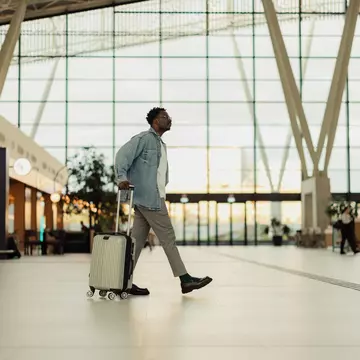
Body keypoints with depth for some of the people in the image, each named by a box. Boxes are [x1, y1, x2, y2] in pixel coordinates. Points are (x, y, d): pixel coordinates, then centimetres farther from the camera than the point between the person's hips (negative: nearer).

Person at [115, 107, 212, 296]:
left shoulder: (161, 144, 23)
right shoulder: (144, 138, -5)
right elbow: (122, 155, -16)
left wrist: (162, 189, 13)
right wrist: (122, 178, -28)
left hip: (153, 197, 9)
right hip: (148, 197, -9)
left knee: (138, 239, 7)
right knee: (168, 237, -6)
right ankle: (185, 279, -2)